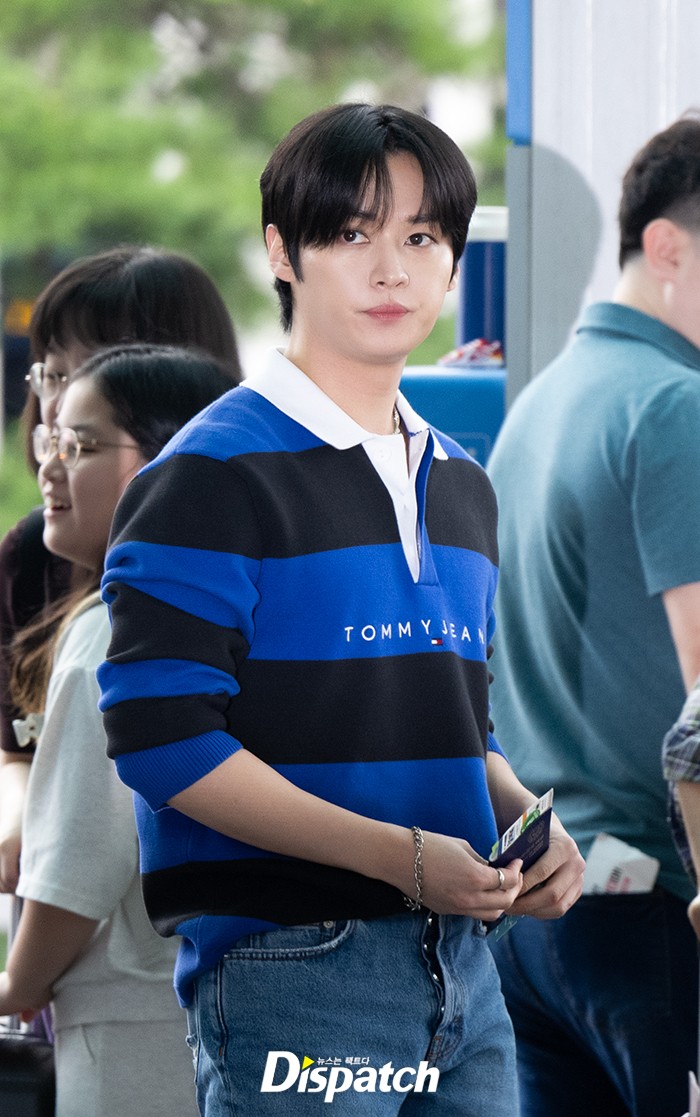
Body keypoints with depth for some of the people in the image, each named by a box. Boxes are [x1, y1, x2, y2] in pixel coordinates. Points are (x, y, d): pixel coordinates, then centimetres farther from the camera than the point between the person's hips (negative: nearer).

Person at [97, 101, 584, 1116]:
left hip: (459, 958, 7)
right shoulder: (214, 477, -7)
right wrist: (401, 857, -19)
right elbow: (162, 736, -15)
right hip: (288, 967, -7)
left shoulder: (460, 487, 17)